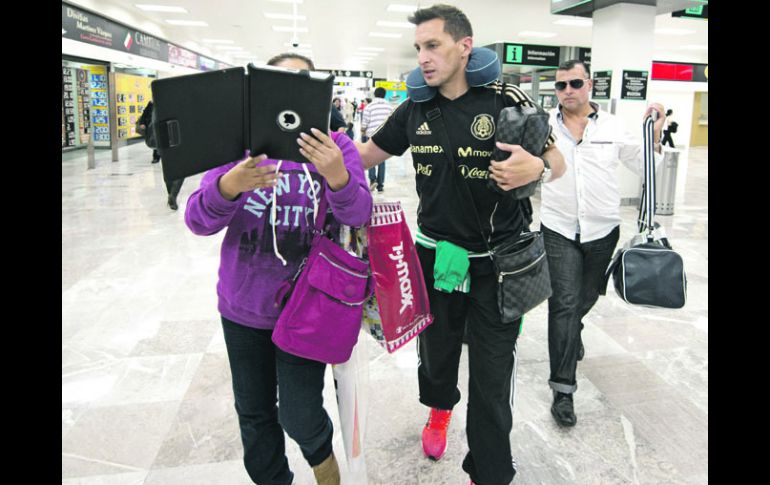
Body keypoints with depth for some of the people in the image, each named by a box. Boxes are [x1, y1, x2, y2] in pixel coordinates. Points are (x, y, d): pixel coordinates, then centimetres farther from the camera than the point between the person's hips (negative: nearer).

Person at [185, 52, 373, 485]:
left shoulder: (334, 146, -6)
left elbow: (359, 217, -17)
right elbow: (198, 221, -11)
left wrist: (338, 178, -37)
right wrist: (229, 186, -32)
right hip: (243, 304, 3)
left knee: (298, 416, 1)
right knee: (254, 413, 17)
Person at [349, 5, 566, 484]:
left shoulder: (507, 100, -11)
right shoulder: (415, 109, 0)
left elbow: (558, 161, -4)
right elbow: (365, 155, 11)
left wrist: (535, 167, -26)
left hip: (497, 264, -3)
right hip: (435, 256, 4)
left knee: (492, 380, 5)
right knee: (436, 353, 24)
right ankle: (440, 408, 57)